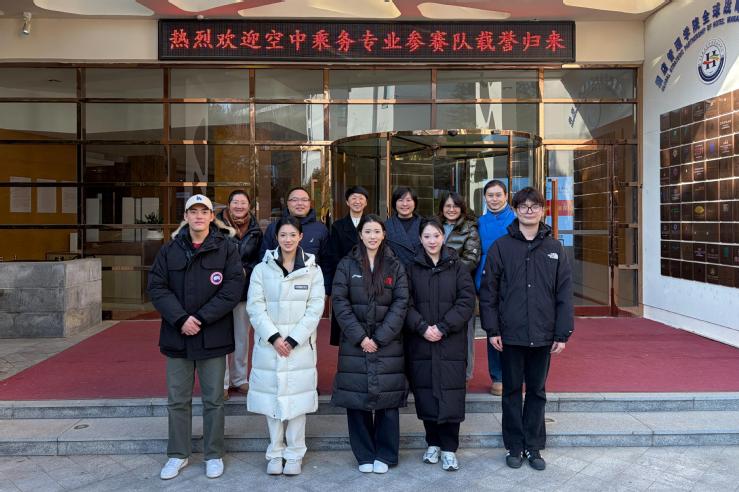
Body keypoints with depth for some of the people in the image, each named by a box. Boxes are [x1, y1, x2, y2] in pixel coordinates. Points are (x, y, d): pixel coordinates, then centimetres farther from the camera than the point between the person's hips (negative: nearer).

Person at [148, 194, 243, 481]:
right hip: (177, 335, 3)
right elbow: (157, 288, -1)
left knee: (213, 400, 9)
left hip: (213, 336, -2)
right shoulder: (169, 250, 5)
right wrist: (181, 319, -14)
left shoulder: (227, 248, -3)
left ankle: (214, 455, 24)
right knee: (177, 400, 13)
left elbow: (232, 289, -10)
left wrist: (201, 319, -16)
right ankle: (178, 454, 29)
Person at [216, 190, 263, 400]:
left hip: (245, 290, 3)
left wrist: (246, 270, -6)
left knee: (242, 337, 12)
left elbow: (259, 260, 10)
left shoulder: (255, 230, 5)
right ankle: (222, 382, 9)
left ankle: (239, 379, 25)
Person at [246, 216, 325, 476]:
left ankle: (295, 453, 18)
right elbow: (255, 307, -3)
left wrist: (292, 340, -11)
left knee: (296, 398, 3)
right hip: (269, 345, 1)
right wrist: (274, 337, -13)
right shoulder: (262, 269, 3)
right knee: (272, 397, 6)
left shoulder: (313, 270, 3)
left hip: (300, 345, 0)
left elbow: (315, 309, -3)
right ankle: (275, 452, 21)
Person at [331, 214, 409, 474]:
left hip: (388, 343, 0)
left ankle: (384, 455, 18)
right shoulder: (346, 265, 4)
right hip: (354, 343, 0)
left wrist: (379, 338, -10)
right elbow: (339, 302, -3)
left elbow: (401, 304, -1)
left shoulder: (395, 266, 6)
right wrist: (359, 337, -11)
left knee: (388, 398, 3)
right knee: (356, 397, 3)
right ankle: (364, 455, 18)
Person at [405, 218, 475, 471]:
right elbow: (406, 303, -1)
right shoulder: (412, 268, 5)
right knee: (425, 395, 6)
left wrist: (443, 327, -12)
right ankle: (433, 443, 24)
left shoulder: (457, 266, 3)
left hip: (451, 343, -1)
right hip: (420, 343, 1)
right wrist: (422, 327, -15)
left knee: (450, 395, -1)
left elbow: (467, 301, -4)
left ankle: (449, 449, 13)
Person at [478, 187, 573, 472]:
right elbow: (488, 291, -3)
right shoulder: (501, 247, -1)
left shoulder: (555, 249, 4)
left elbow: (564, 294, 3)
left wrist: (562, 334, -1)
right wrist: (492, 330, -7)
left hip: (543, 335, 1)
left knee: (537, 391, 12)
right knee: (512, 391, 10)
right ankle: (514, 447, 24)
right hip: (511, 334, -1)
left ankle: (534, 447, 26)